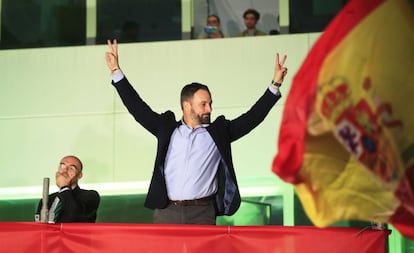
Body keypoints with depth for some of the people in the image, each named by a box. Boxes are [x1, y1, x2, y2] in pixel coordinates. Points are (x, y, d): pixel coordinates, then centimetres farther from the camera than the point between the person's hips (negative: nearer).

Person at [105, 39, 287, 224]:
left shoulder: (218, 132, 10)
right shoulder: (167, 129, 11)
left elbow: (252, 117, 8)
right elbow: (138, 108, 12)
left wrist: (275, 85, 4)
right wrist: (116, 71, 10)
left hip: (202, 214, -1)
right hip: (167, 212, 1)